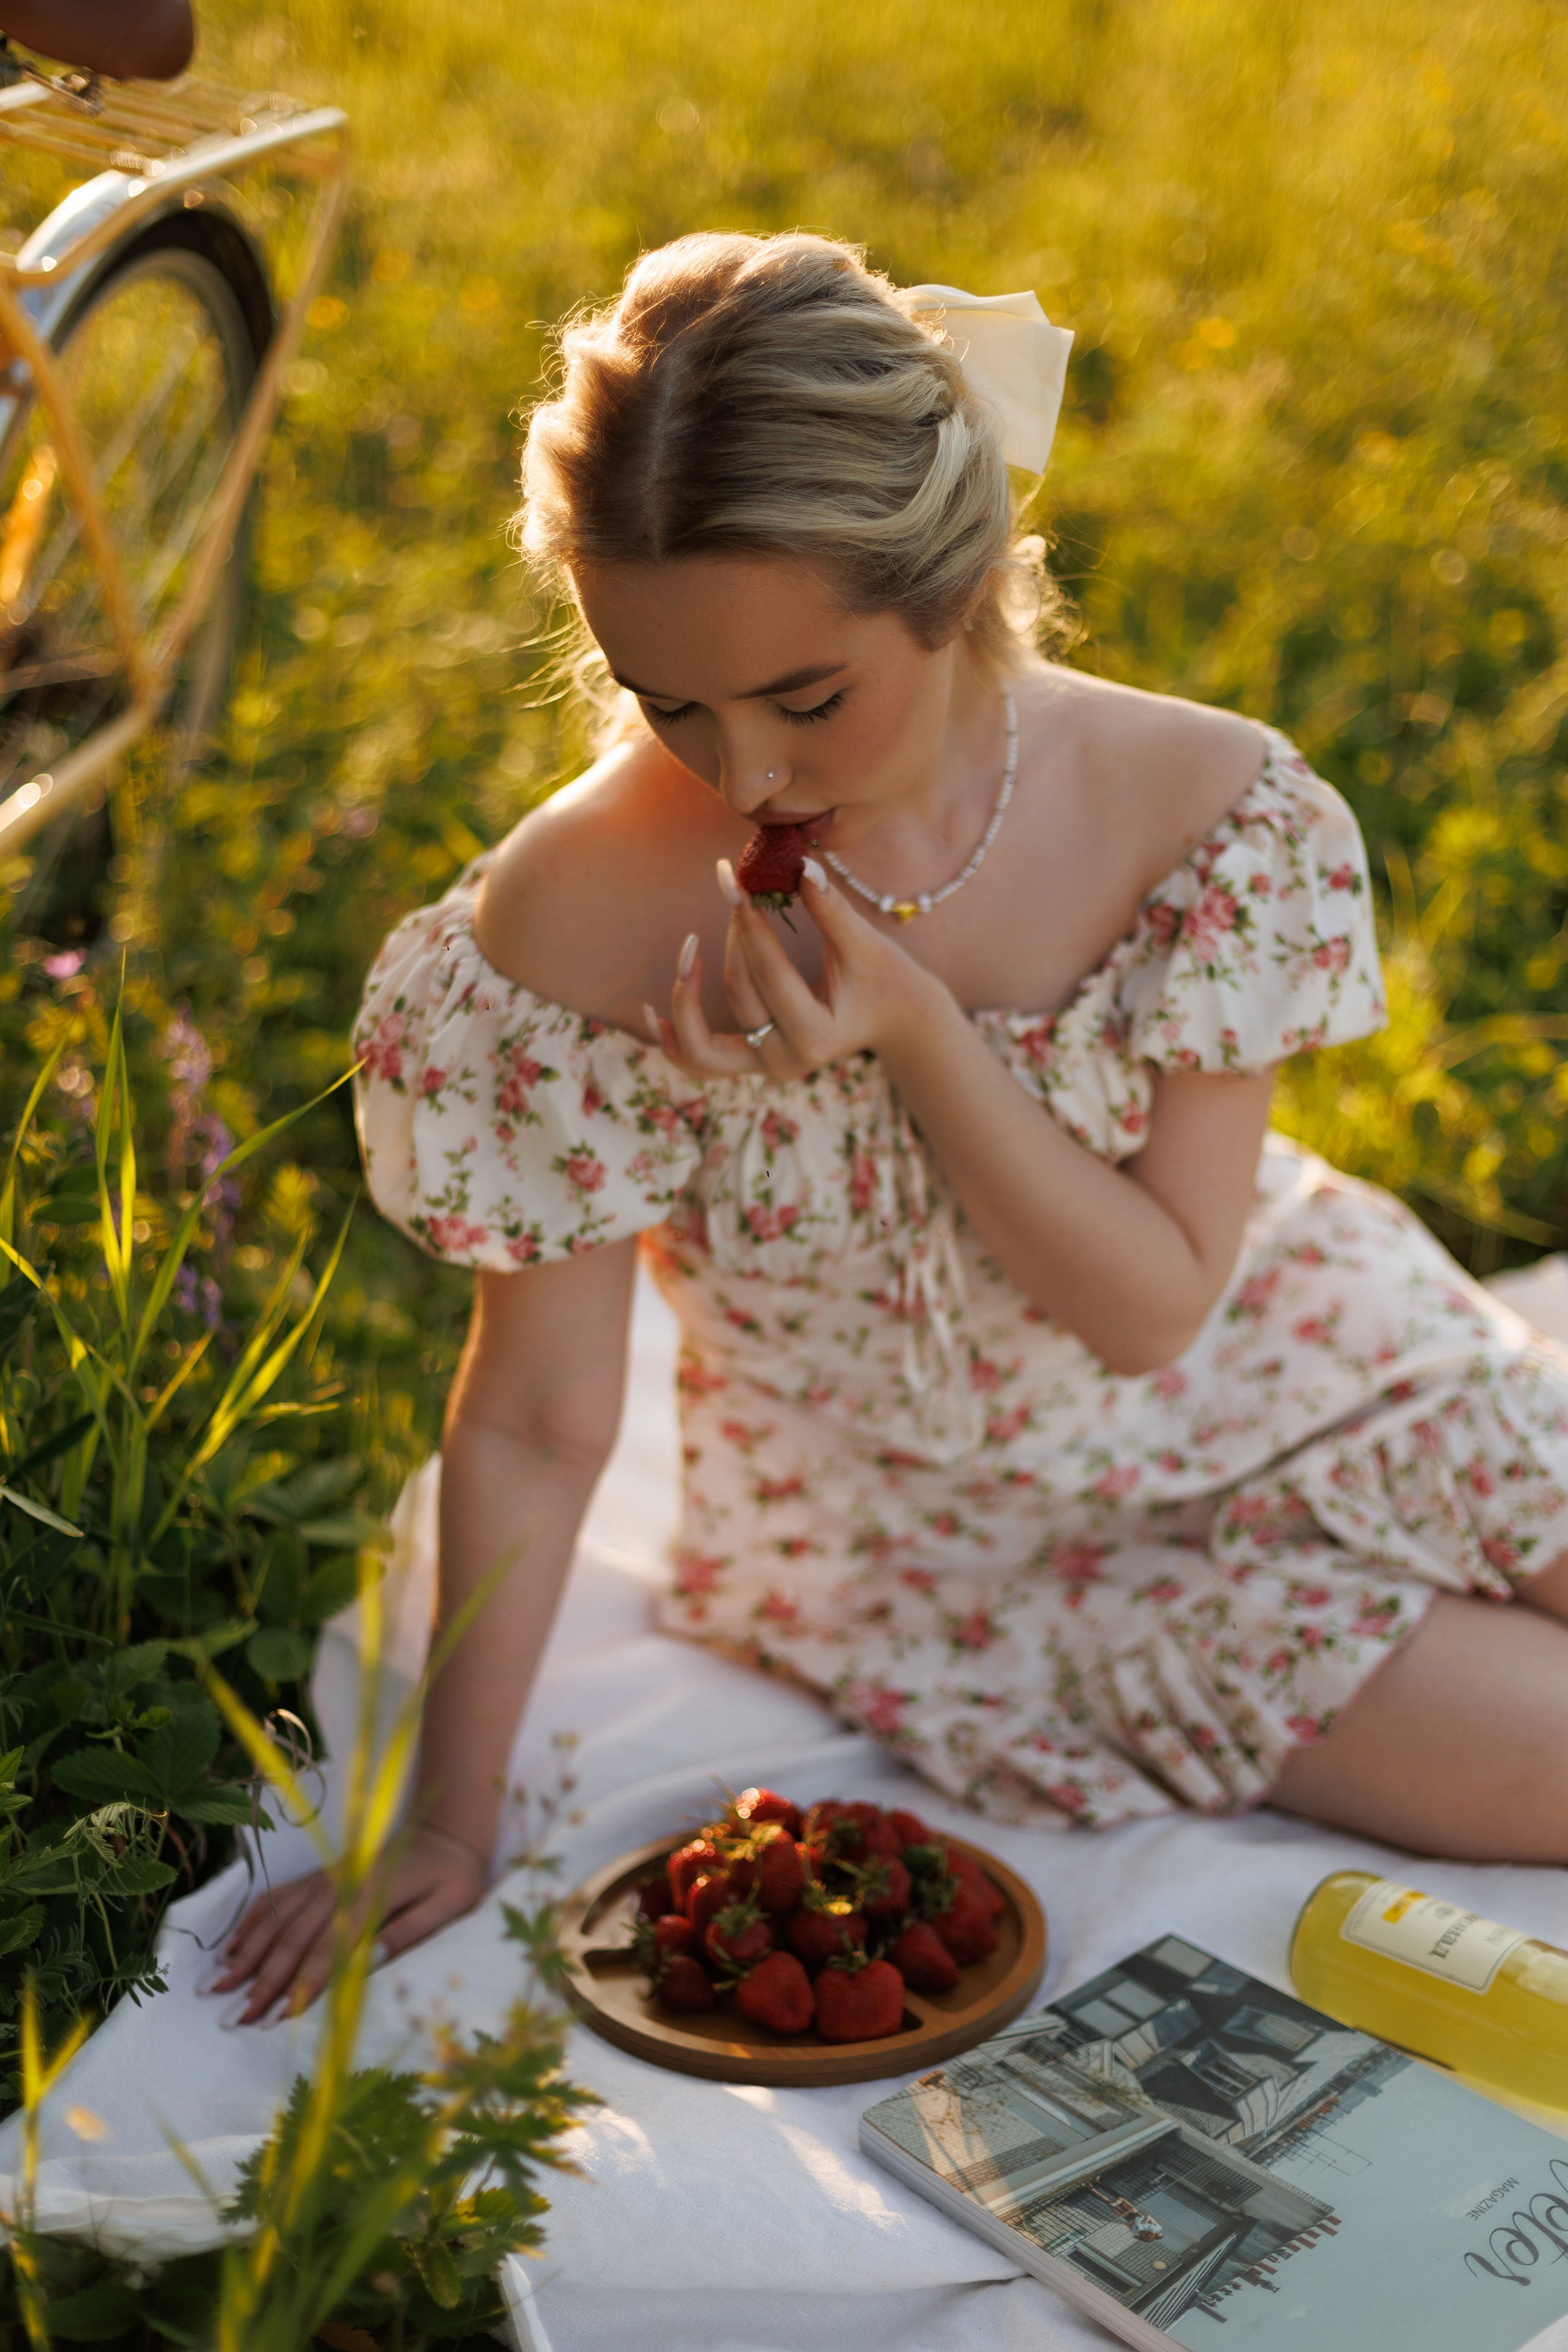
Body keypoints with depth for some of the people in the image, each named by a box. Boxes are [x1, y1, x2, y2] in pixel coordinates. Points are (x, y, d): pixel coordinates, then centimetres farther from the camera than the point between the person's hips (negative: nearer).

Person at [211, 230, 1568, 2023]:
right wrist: (447, 1827, -13)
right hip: (956, 1541, -3)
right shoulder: (571, 930, -27)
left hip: (1273, 1376, 3)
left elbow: (1156, 1304, -17)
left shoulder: (1205, 809, -22)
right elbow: (535, 1421, -17)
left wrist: (917, 1036, -32)